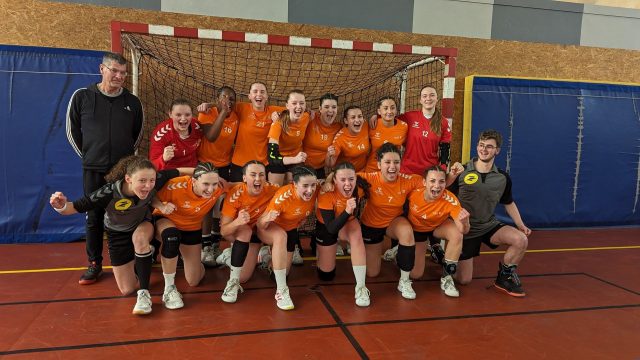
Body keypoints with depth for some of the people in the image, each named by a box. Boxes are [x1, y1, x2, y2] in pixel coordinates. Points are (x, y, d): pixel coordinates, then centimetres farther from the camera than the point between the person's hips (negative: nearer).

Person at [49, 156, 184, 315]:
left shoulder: (155, 181, -34)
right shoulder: (109, 193, -39)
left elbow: (177, 172, -18)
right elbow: (74, 208, -32)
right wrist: (62, 206, -54)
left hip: (143, 224, 1)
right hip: (117, 233, 0)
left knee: (140, 238, -39)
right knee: (127, 290, 4)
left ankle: (144, 293, -22)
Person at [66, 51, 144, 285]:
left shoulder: (132, 102, 3)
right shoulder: (82, 97, -1)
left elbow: (138, 133, 16)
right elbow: (72, 130, 7)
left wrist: (127, 155, 12)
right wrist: (87, 155, 7)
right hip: (93, 170, 0)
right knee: (94, 217, 7)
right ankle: (94, 264, 20)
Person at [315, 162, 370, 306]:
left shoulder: (359, 188, -26)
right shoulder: (326, 194, -35)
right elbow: (331, 228, -39)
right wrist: (347, 211, -51)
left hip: (348, 222, 2)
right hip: (326, 226, -2)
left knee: (357, 237, -34)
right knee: (326, 275, 7)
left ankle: (361, 287, -24)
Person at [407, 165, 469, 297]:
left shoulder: (450, 200, -33)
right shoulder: (413, 193, -32)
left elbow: (463, 231, -34)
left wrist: (464, 222, -55)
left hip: (438, 226, 1)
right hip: (416, 229, 0)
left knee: (457, 235, -33)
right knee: (415, 274, -3)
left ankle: (447, 278, -10)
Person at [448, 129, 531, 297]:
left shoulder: (503, 178, -1)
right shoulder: (461, 172, -11)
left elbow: (509, 203, 13)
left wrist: (521, 225, 3)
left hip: (490, 226, 3)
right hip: (465, 229, -3)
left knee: (521, 240, -26)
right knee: (464, 280, -2)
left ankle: (505, 276, 1)